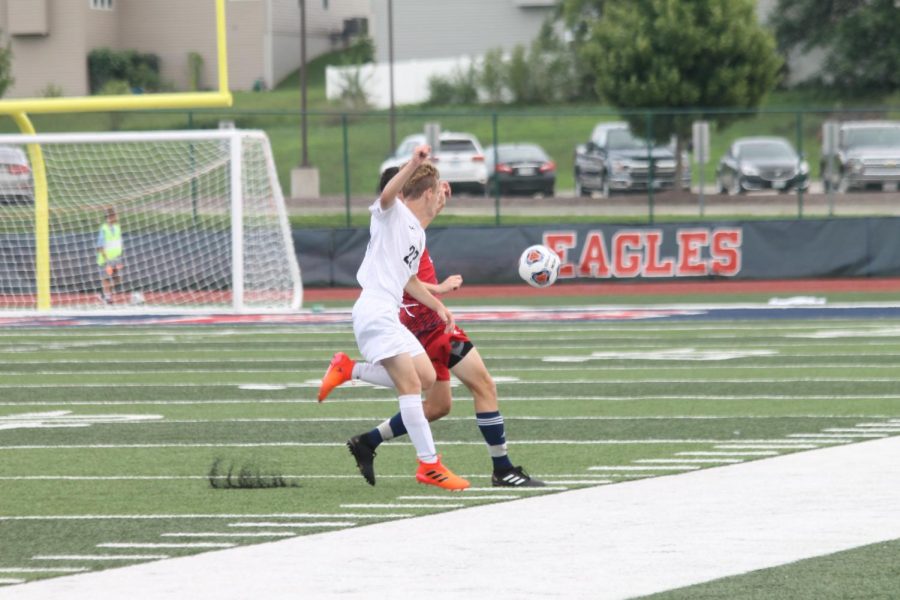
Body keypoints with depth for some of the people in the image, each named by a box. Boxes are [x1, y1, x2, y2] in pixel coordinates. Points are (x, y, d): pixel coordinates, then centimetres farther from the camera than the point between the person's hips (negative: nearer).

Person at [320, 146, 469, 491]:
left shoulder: (418, 233, 21)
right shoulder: (392, 214, -6)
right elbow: (387, 195, -31)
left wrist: (438, 306, 25)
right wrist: (414, 164, -44)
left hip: (390, 316, 10)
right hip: (375, 312, -10)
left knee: (426, 378, 7)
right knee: (410, 385, -14)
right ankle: (429, 465, -14)